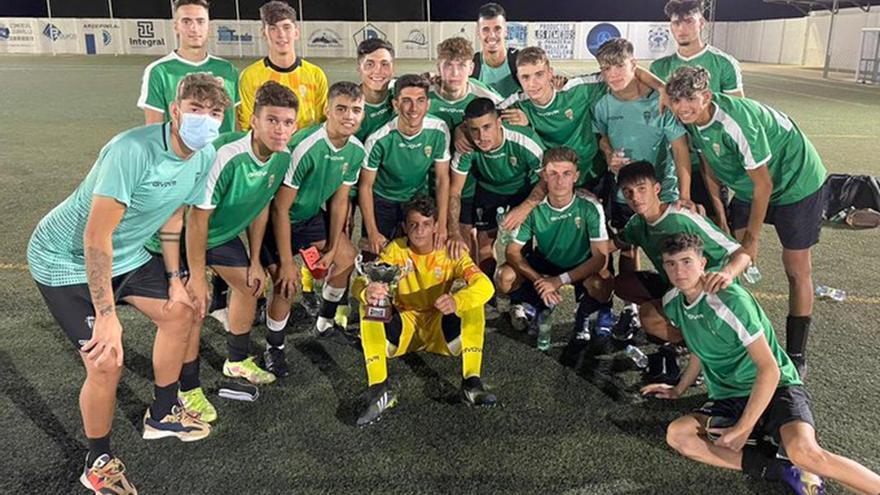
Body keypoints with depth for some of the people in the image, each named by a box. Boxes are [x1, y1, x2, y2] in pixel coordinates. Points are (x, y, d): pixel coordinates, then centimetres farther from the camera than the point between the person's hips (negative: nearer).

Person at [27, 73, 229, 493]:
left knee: (178, 312, 12)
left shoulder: (204, 156, -7)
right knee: (106, 363, -14)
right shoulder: (133, 150, -33)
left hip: (126, 254, 8)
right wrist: (107, 316, -35)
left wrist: (173, 279, 7)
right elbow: (96, 236, -34)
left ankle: (162, 415, 34)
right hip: (67, 259, -8)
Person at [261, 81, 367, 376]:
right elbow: (280, 208, -27)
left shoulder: (356, 151, -10)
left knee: (346, 257, 12)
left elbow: (339, 201, 2)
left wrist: (331, 249, 1)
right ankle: (274, 348, 10)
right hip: (277, 219, -8)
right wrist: (287, 262, -24)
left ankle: (325, 323, 33)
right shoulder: (305, 147, -33)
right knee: (286, 284, -16)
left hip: (311, 215, 8)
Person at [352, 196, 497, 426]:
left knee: (473, 303, -27)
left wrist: (457, 301, -48)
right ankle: (379, 390, -31)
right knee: (369, 304, -28)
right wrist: (366, 291, -49)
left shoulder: (449, 252, -11)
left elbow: (485, 285, -26)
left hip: (440, 326, 0)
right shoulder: (395, 250, -11)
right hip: (403, 327, 0)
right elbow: (360, 282, -23)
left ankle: (472, 382, -27)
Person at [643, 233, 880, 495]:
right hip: (729, 398, 7)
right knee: (677, 434, -21)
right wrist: (679, 390, 27)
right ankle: (785, 471, -19)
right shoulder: (673, 303, 2)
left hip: (777, 387, -7)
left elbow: (769, 369, -21)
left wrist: (742, 429, -20)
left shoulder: (729, 301, -20)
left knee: (804, 451, -36)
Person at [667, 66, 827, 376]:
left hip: (797, 183, -7)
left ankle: (796, 356, 10)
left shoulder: (736, 122, -35)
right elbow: (711, 169, 2)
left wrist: (752, 237, -18)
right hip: (748, 187, 7)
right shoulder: (692, 120, -13)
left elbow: (762, 184, -26)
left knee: (797, 271, -1)